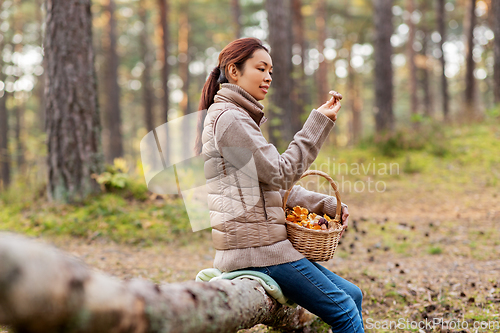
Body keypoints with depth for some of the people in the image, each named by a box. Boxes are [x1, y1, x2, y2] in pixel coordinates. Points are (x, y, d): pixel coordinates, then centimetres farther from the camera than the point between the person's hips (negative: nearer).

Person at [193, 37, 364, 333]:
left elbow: (277, 186, 19)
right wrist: (319, 121, -13)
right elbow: (281, 173, -15)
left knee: (353, 295, 11)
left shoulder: (241, 118, 21)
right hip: (257, 246, -10)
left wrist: (326, 204, 8)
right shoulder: (229, 119, -12)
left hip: (263, 243, 10)